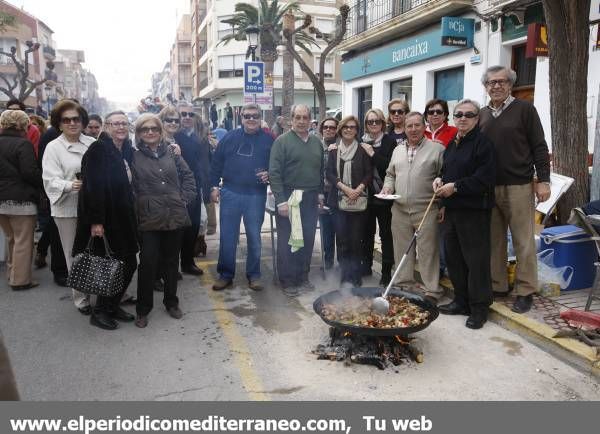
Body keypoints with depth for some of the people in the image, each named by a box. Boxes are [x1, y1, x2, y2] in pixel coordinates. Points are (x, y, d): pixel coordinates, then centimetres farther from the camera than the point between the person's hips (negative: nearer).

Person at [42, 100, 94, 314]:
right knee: (75, 255, 5)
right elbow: (51, 180, -10)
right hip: (67, 209, -2)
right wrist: (70, 186, -29)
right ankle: (81, 298, 18)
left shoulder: (93, 144, 7)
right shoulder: (53, 147, -1)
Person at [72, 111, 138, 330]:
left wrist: (132, 217, 11)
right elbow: (92, 187, -19)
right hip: (105, 219, -7)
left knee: (129, 263, 10)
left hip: (123, 219, 8)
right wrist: (96, 221, -24)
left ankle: (113, 306, 27)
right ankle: (99, 312, 17)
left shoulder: (128, 151, 11)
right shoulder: (98, 150, -12)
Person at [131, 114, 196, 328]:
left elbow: (188, 176, 11)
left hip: (175, 216, 3)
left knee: (171, 261, 13)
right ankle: (143, 309, 16)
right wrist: (137, 206, -6)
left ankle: (171, 302, 31)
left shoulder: (171, 152, 7)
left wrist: (185, 198, 2)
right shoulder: (134, 157, 0)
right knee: (147, 263, -1)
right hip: (149, 219, -2)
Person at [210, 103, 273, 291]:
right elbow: (216, 163, 7)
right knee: (227, 236, 5)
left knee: (254, 236, 8)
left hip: (256, 195, -1)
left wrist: (269, 174, -12)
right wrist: (214, 186, 2)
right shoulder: (230, 137, 5)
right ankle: (225, 274, 19)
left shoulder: (268, 140, 2)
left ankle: (253, 275, 22)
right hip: (230, 193, 1)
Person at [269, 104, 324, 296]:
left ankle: (303, 277, 26)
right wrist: (280, 200, -17)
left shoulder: (316, 142, 12)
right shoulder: (282, 141, -6)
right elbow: (274, 172, -12)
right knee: (287, 241, 2)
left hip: (311, 199, 5)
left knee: (308, 240, 11)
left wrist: (320, 192, 12)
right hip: (289, 199, -5)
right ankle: (287, 281, 14)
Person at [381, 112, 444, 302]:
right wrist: (388, 186, 4)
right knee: (402, 249, 11)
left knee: (428, 251, -1)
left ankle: (432, 290, 9)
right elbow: (390, 174, 25)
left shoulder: (437, 149, -1)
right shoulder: (398, 150, 16)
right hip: (400, 210, 5)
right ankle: (403, 284, 25)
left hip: (426, 210, -5)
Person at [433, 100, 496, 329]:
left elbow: (485, 179, -18)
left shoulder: (483, 143, -10)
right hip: (452, 209, 8)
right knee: (454, 257, 13)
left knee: (476, 259, -3)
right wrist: (440, 180, 7)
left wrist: (455, 186, -17)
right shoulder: (452, 144, 16)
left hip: (474, 211, -8)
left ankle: (479, 308, 9)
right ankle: (461, 301, 27)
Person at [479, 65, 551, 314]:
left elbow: (539, 147, -2)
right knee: (494, 240, 9)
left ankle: (525, 291, 10)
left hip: (519, 187, -4)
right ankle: (497, 286, 20)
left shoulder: (524, 109, 2)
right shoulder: (482, 114, 13)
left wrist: (543, 181, -8)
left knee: (523, 242, 0)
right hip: (488, 188, 4)